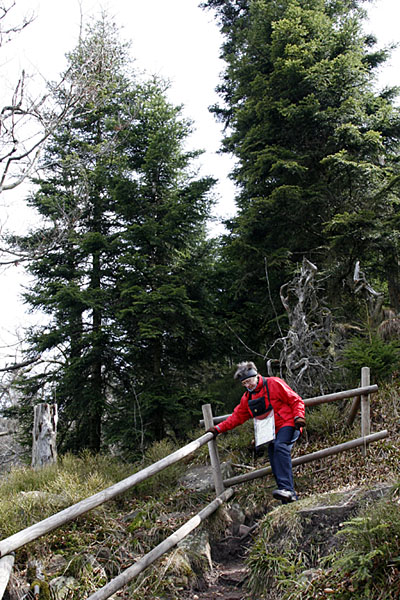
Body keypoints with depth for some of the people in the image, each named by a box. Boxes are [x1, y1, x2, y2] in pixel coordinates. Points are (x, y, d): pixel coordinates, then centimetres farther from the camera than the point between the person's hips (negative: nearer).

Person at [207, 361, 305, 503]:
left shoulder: (274, 384, -3)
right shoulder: (247, 398, 15)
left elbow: (296, 400, -1)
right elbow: (237, 416, 19)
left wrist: (298, 417, -16)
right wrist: (218, 429, 10)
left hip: (287, 425, -7)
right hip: (271, 433, 7)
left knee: (280, 448, -33)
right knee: (276, 468, -3)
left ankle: (287, 489, -40)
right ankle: (290, 498, 0)